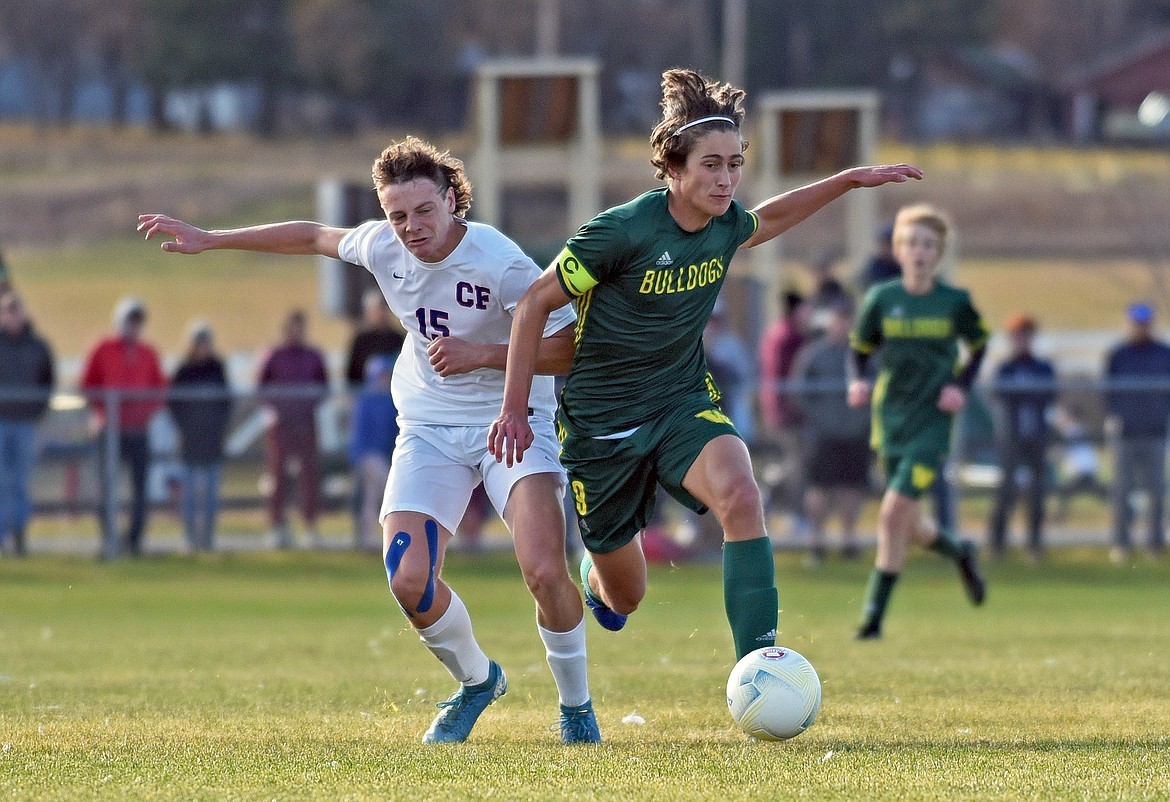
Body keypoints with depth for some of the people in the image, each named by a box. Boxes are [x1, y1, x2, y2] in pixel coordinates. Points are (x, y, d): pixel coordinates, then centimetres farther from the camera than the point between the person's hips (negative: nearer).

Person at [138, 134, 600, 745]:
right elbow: (314, 237, 14)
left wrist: (481, 354, -28)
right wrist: (210, 240, 18)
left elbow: (568, 349, -18)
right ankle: (476, 681, 17)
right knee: (409, 583, -14)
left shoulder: (500, 263, -22)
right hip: (430, 428, 4)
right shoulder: (381, 246, -7)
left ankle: (576, 706, 1)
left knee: (543, 570, -24)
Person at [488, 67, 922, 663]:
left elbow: (769, 218, 22)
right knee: (624, 598, 9)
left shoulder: (725, 224, -6)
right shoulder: (624, 231, -23)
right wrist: (514, 409, -15)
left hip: (684, 404, 3)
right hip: (601, 421, -3)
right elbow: (535, 302, -14)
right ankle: (596, 569, 50)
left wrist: (851, 179, 16)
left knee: (740, 495, -31)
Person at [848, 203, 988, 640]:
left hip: (932, 420, -3)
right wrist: (858, 382, -9)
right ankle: (960, 554, 41)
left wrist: (962, 386, -3)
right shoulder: (881, 299, 0)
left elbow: (978, 344, 12)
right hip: (890, 419, 3)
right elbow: (859, 349, 11)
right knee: (907, 523, 9)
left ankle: (873, 615, -10)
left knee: (893, 513, -16)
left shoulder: (955, 302, -4)